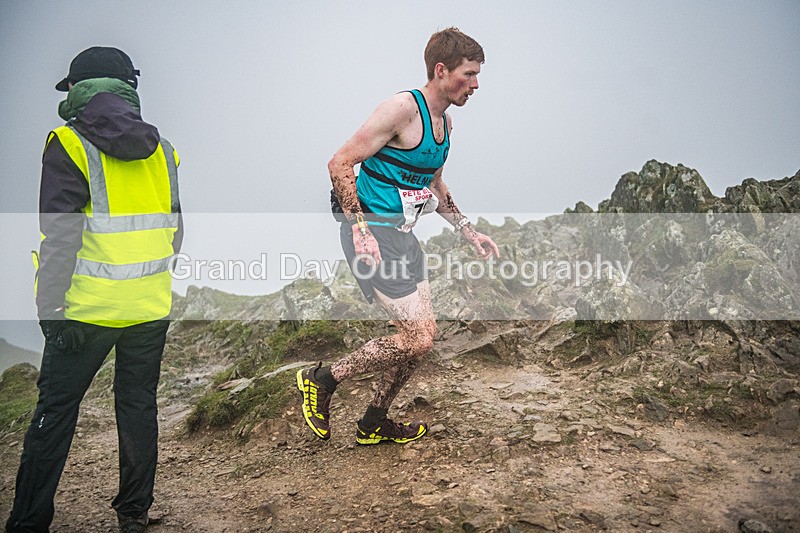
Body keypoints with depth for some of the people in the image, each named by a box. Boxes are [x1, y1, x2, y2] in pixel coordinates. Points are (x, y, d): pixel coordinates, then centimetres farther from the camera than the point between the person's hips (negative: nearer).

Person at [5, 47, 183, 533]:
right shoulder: (160, 148, 7)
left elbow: (61, 236, -14)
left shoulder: (70, 145, -8)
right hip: (152, 306, 4)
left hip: (89, 308, -4)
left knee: (56, 410, 7)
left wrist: (51, 307, -9)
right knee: (139, 405, 14)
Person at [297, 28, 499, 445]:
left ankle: (374, 424, 28)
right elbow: (340, 163, -18)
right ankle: (321, 380, 5)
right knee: (417, 339, -12)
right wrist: (360, 229, -24)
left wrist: (469, 232, 20)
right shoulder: (403, 109, -15)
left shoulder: (444, 121, 13)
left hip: (402, 235, 10)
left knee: (422, 334, 11)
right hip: (371, 232, -9)